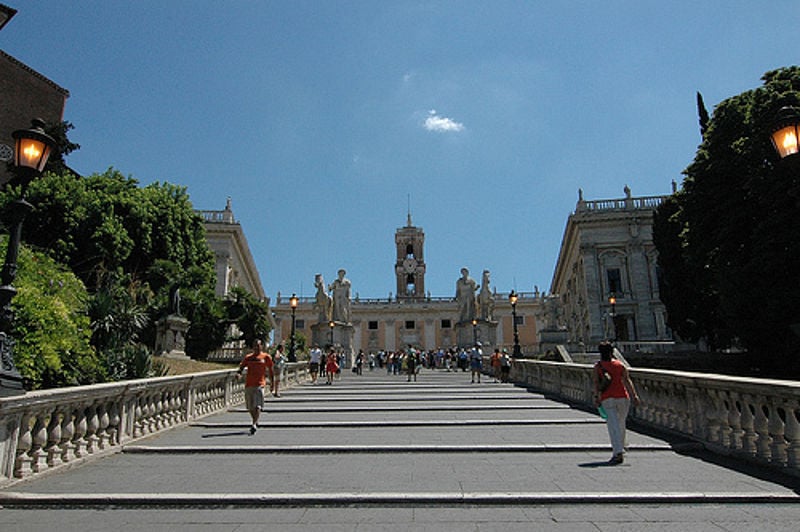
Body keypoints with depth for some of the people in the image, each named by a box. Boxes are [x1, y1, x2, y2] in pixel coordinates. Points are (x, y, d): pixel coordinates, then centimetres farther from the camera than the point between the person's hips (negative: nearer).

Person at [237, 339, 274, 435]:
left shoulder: (266, 357, 5)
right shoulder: (248, 357, 13)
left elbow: (270, 370, 12)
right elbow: (241, 366, 5)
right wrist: (238, 373, -17)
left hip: (259, 384, -4)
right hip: (248, 384, 4)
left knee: (257, 406, -15)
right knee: (250, 407, 11)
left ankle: (254, 425, -20)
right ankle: (256, 422, 32)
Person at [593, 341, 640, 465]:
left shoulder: (597, 367, 6)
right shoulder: (620, 365, 11)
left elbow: (596, 382, -8)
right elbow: (627, 380, -1)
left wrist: (596, 397, -14)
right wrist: (634, 395, -7)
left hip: (607, 399, -2)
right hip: (622, 397, 2)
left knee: (613, 426, -6)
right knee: (621, 425, 16)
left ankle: (618, 453, -19)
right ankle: (617, 451, 25)